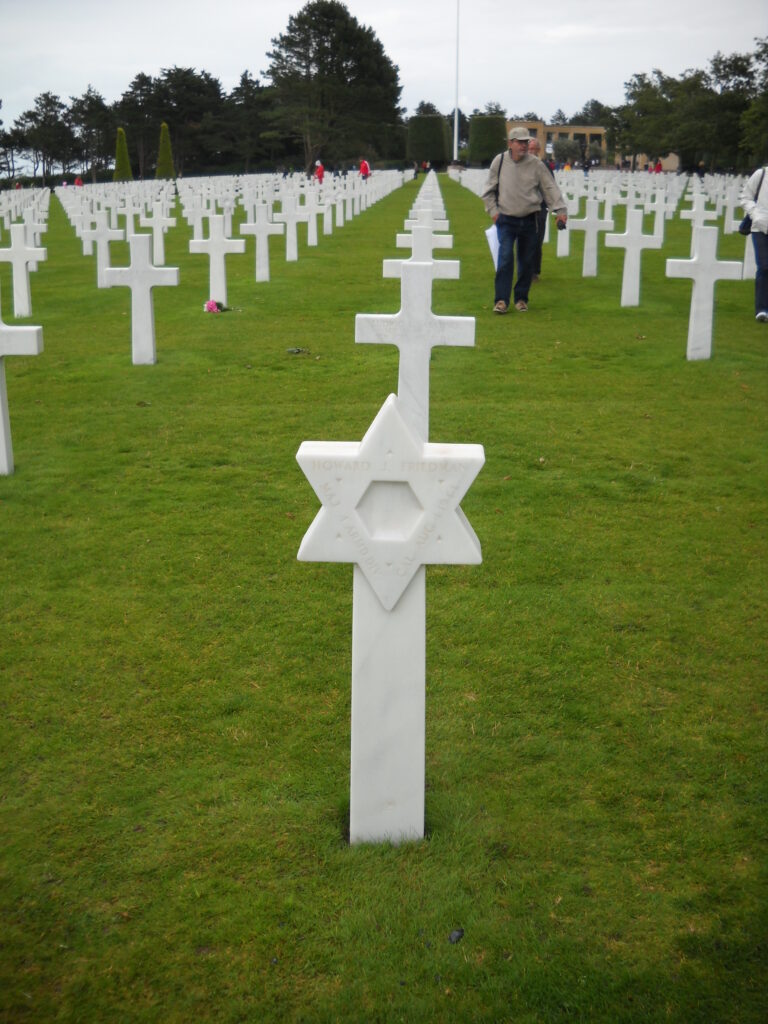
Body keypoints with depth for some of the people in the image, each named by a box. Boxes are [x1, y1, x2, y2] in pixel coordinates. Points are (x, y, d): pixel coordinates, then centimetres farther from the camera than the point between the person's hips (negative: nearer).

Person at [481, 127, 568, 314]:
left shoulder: (536, 164, 0)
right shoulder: (499, 162, 0)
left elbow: (550, 188, 1)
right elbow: (489, 191, 10)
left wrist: (560, 209, -8)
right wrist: (493, 211, 2)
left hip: (528, 220, 1)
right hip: (506, 220, -1)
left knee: (526, 261, 7)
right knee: (505, 258, -13)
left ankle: (521, 298, 20)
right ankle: (501, 300, -9)